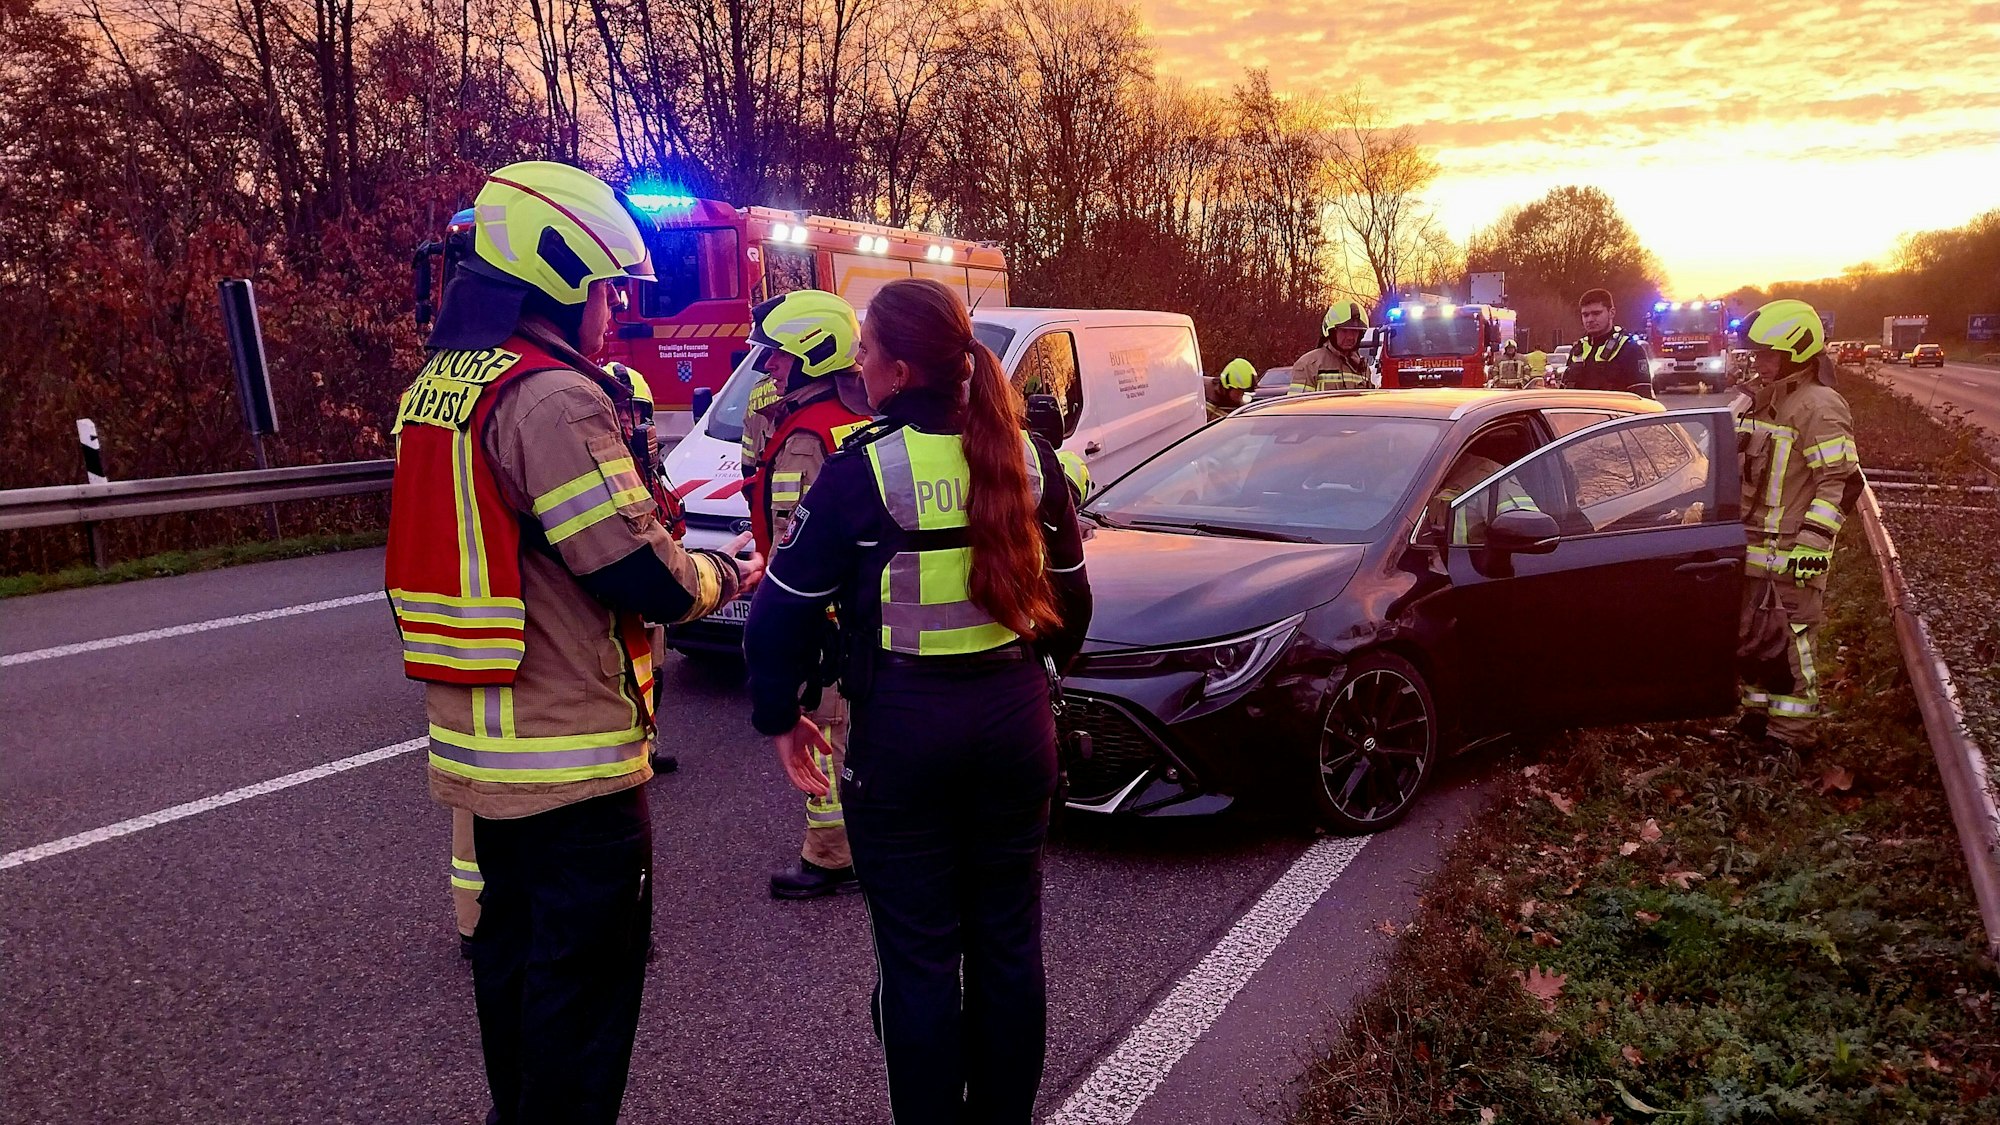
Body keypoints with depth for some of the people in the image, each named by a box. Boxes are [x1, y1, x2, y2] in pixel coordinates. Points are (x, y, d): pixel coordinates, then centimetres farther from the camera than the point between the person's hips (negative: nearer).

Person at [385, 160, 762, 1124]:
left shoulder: (436, 386, 10)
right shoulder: (555, 398, -20)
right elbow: (645, 578, -22)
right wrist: (727, 575, -2)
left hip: (477, 745, 9)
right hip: (572, 758, -9)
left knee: (514, 951, 23)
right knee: (587, 981, 5)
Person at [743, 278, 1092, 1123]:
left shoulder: (861, 470, -11)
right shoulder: (1027, 458, 1)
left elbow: (785, 611, -8)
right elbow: (1069, 593, 11)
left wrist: (779, 716, 6)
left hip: (903, 730, -4)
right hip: (1017, 718, 5)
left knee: (919, 956, 9)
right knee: (1008, 941, 17)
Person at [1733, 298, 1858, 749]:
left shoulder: (1818, 407, -15)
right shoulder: (1759, 398, 13)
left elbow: (1842, 481, -19)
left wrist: (1813, 542, -23)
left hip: (1790, 554, -9)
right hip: (1752, 546, 9)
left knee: (1784, 640, -3)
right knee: (1750, 635, 16)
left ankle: (1789, 731, 8)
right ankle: (1759, 711, 30)